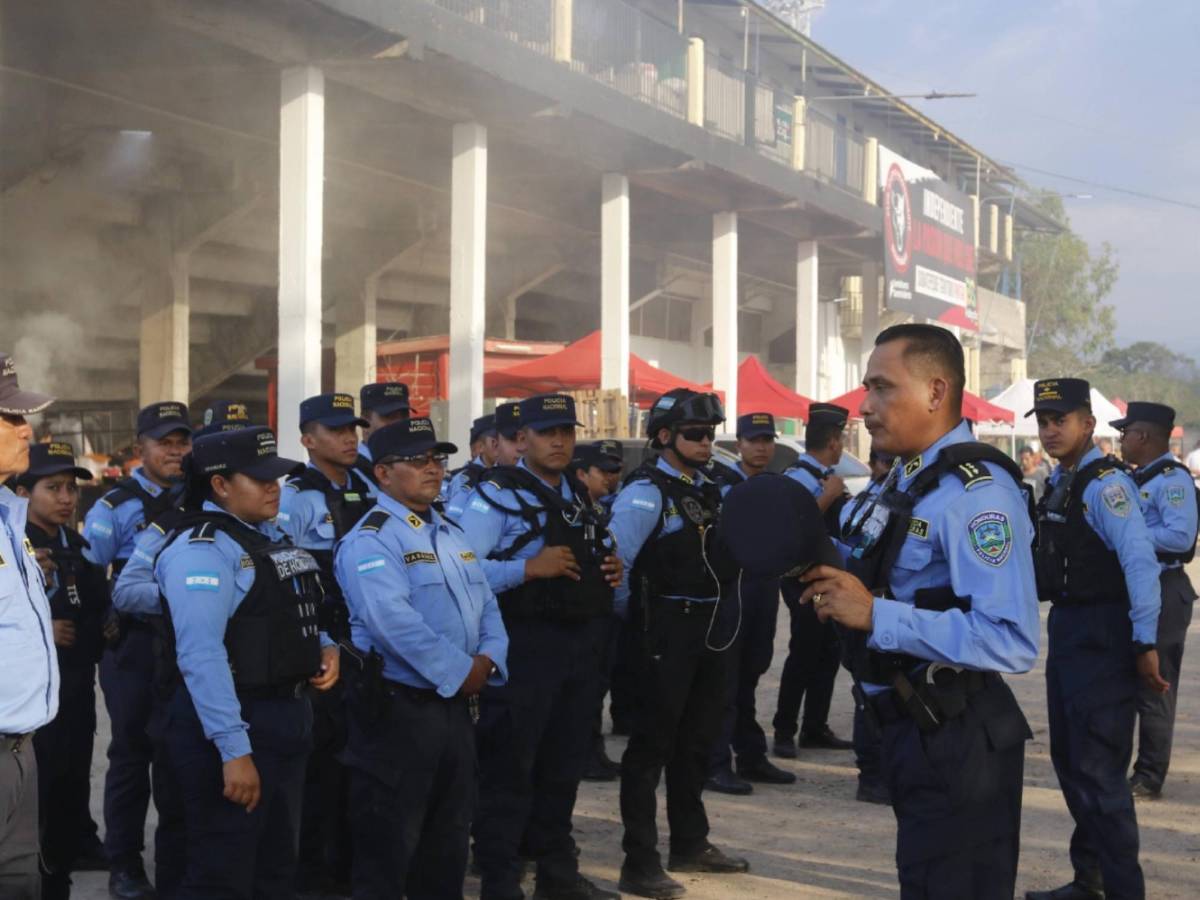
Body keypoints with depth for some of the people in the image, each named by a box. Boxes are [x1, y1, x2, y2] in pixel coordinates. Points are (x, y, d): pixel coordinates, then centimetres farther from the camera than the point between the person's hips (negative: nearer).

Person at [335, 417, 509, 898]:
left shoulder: (452, 534, 16)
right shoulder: (371, 540, -13)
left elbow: (487, 607, 15)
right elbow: (394, 622, -25)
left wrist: (488, 660, -6)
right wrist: (460, 671, -20)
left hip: (455, 706, 9)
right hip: (397, 709, -9)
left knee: (448, 843, 17)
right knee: (389, 846, -2)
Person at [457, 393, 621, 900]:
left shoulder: (580, 496, 16)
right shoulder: (498, 494, -9)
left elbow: (594, 558, 28)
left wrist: (612, 570, 6)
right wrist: (528, 568, -26)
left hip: (581, 644, 8)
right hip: (524, 644, -8)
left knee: (564, 764, 16)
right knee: (510, 767, -2)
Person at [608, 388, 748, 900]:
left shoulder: (708, 492, 13)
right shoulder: (646, 492, -12)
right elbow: (615, 560, -18)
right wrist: (631, 613, -6)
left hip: (710, 628, 8)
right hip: (668, 631, -8)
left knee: (698, 741, 17)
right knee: (652, 744, -4)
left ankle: (690, 844, 31)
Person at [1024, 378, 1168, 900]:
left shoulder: (1104, 483, -17)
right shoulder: (1059, 484, 11)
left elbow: (1140, 561, -24)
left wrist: (1145, 642, -26)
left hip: (1101, 636, -10)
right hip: (1067, 630, 10)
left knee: (1098, 769, -7)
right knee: (1069, 761, 18)